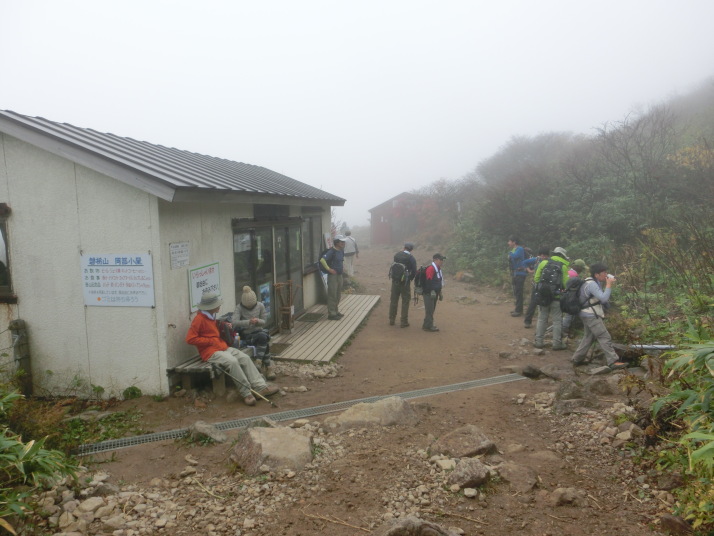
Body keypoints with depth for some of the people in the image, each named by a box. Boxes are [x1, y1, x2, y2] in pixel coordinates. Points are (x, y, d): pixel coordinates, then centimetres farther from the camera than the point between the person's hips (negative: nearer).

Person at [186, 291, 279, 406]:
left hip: (223, 347, 9)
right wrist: (211, 341, -15)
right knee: (232, 361, -32)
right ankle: (246, 393, -24)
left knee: (245, 358, -11)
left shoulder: (212, 317, 15)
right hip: (210, 352, -9)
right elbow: (190, 338, -17)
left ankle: (260, 387, -16)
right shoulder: (199, 319, -12)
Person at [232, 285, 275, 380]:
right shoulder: (239, 307, -8)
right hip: (246, 335, -3)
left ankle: (258, 361, -23)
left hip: (258, 331, 3)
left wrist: (258, 321, -17)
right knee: (265, 344, -30)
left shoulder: (260, 305, 2)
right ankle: (267, 367, -20)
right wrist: (248, 322, -33)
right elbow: (233, 322, -22)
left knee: (264, 335, -33)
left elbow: (265, 322, 6)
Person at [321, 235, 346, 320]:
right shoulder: (332, 251, -18)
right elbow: (322, 260, -29)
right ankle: (331, 314, 2)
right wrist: (329, 269, -23)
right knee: (332, 295, -4)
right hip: (333, 275, -9)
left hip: (339, 275, 9)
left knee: (338, 294, 16)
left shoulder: (341, 251, 8)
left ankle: (336, 311, 28)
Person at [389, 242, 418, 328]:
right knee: (405, 302, 5)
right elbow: (414, 272, -11)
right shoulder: (411, 258, -10)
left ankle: (392, 320, 21)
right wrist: (410, 279, 6)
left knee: (393, 300, 14)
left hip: (395, 281, 4)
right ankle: (404, 322, 6)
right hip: (405, 282, -4)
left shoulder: (396, 255, 1)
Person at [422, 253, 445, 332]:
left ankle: (428, 325, 21)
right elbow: (429, 281, -23)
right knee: (429, 310, -6)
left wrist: (440, 293, 23)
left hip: (434, 293, 10)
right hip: (429, 293, -10)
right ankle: (428, 326, 0)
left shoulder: (438, 269, 14)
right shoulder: (431, 268, -17)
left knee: (431, 310, 13)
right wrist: (432, 291, -25)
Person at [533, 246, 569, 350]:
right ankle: (557, 343, 9)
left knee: (542, 319, 12)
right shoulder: (563, 266, -3)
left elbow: (536, 279, 4)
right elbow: (565, 284, -9)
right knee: (557, 321, 7)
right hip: (556, 297, -2)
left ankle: (538, 341, 13)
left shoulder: (543, 263, 3)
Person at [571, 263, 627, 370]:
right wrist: (608, 285, -21)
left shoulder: (595, 281, 10)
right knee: (605, 338, -9)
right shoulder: (592, 284, -22)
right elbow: (604, 299, -27)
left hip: (588, 314, 11)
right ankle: (613, 362, -8)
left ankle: (577, 359, 20)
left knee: (588, 337, 16)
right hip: (591, 316, -11)